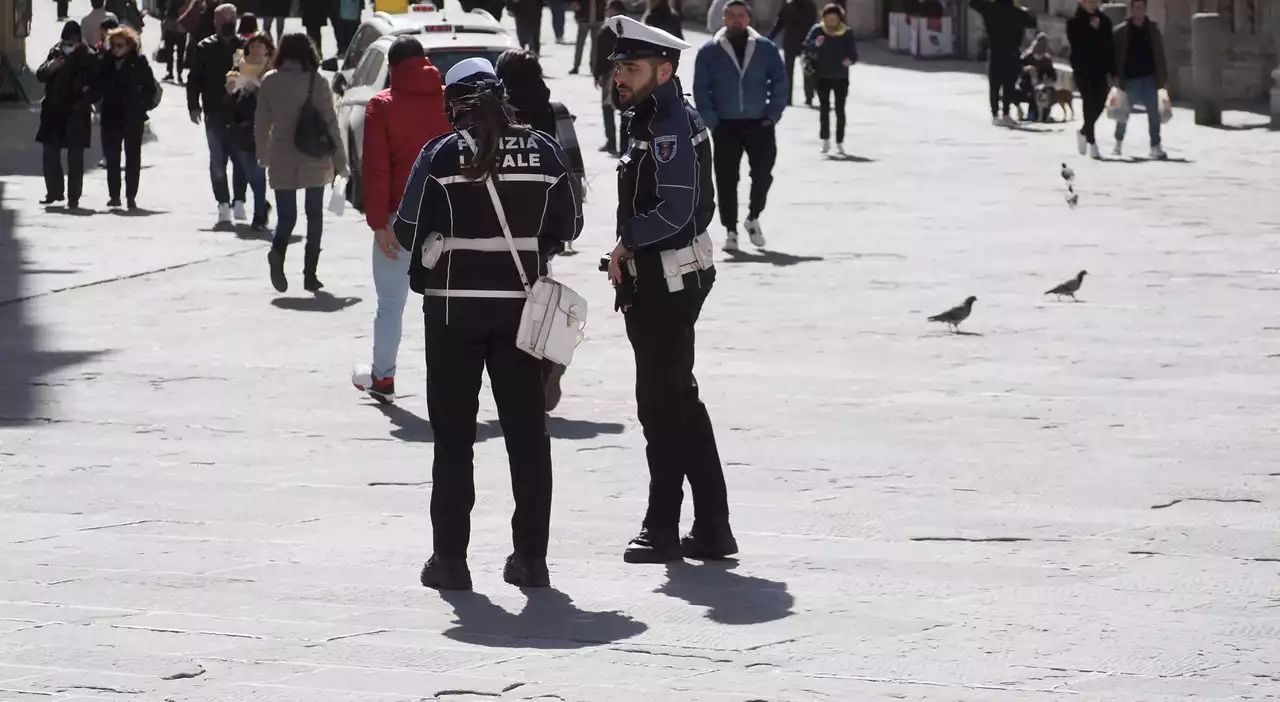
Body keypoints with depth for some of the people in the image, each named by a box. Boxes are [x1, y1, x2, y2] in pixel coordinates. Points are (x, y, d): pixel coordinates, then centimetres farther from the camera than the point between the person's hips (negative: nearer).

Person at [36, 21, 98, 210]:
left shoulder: (89, 58, -7)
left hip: (76, 114, -4)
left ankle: (73, 197, 5)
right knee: (50, 154, 9)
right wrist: (50, 67, -17)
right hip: (53, 112, 4)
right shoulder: (55, 52, 4)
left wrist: (86, 101, -20)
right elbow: (40, 75, 3)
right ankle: (54, 192, 23)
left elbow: (97, 86, -6)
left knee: (75, 158, 0)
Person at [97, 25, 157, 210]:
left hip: (133, 117, -3)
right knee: (112, 157, 5)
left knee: (133, 157, 2)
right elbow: (99, 86, 8)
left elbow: (150, 87, -2)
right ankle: (114, 195, 11)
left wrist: (144, 105, -7)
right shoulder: (106, 62, 3)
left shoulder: (139, 62, -6)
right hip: (111, 115, 3)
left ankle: (131, 196, 5)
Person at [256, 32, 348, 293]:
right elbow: (330, 122, -7)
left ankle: (278, 251, -24)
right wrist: (339, 160, 1)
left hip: (282, 160, 1)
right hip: (314, 160, -1)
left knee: (286, 215, 7)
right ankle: (310, 273, 9)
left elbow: (261, 123, 4)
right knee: (314, 215, 14)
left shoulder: (270, 82, -2)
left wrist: (263, 155, 19)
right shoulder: (317, 82, -8)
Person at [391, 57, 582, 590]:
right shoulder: (543, 151, -1)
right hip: (520, 303, 2)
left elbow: (408, 231, -6)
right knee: (527, 429, 9)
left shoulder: (442, 155, -9)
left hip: (454, 306, -2)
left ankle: (450, 556, 5)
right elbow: (568, 226, 5)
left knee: (454, 431, 5)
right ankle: (530, 556, 12)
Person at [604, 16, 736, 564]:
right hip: (653, 280, 10)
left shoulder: (672, 129, -18)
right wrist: (628, 254, 6)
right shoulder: (649, 121, 13)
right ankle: (712, 529, 19)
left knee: (662, 404, -2)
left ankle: (662, 529, 5)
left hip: (668, 283, -10)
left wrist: (626, 243, -11)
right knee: (681, 401, 14)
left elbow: (674, 212, -26)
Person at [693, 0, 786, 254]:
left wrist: (773, 114, -4)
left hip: (759, 124, 1)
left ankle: (753, 218, 23)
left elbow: (780, 83, 5)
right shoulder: (709, 52, 0)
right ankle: (731, 231, 9)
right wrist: (711, 121, -7)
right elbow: (701, 89, 1)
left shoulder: (766, 49, 2)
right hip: (726, 126, 0)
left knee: (763, 174, -1)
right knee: (726, 180, 0)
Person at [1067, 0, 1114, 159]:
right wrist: (1091, 29, -15)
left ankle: (1084, 131, 29)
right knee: (1090, 104, -9)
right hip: (1083, 70, -3)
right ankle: (1091, 142, -6)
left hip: (1100, 70, 3)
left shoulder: (1104, 21, 8)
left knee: (1099, 104, 1)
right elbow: (1076, 43, -14)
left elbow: (1109, 47, 8)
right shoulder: (1074, 22, -1)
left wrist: (1111, 71, 3)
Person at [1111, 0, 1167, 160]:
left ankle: (1155, 146, -7)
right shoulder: (1121, 32, -2)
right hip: (1129, 79, -1)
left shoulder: (1153, 30, 5)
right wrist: (1116, 78, -12)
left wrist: (1164, 78, 3)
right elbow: (1115, 56, -3)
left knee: (1154, 112, -8)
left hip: (1149, 78, 1)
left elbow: (1160, 56, 7)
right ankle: (1118, 143, 30)